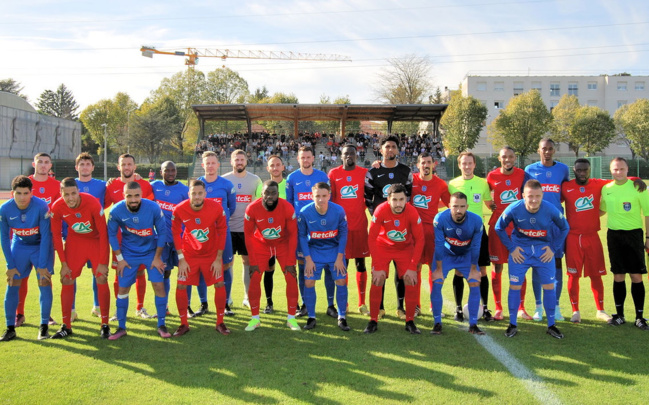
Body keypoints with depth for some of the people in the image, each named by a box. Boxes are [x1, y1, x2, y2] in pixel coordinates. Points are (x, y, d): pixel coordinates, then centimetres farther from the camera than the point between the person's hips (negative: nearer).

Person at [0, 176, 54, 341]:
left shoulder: (41, 206, -27)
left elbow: (45, 236, -20)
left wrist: (42, 265, -19)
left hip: (41, 246, -2)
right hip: (19, 246, 2)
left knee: (44, 282, -9)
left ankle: (44, 327, 3)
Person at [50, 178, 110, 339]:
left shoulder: (93, 204, -29)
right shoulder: (57, 207, -20)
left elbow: (103, 233, -20)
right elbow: (56, 235, -7)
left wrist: (103, 262, -18)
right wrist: (63, 263, -8)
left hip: (97, 241, -3)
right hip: (75, 241, 3)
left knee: (102, 279, -11)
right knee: (66, 280, -2)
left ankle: (105, 325, 0)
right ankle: (66, 326, 10)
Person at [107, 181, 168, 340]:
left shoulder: (153, 208, -22)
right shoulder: (116, 211, -19)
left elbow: (162, 232, -10)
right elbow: (112, 234, -4)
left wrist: (157, 257, -6)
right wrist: (119, 258, -4)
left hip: (151, 251, -1)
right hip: (129, 254, 1)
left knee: (159, 285, -6)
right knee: (123, 288, 2)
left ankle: (161, 325, 9)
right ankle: (121, 328, 18)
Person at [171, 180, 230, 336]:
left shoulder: (216, 208, -21)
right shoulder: (179, 210, -20)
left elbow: (222, 231, -8)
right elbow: (176, 233, -6)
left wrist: (218, 258, -7)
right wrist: (181, 259, -8)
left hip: (212, 253, 0)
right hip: (189, 254, 0)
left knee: (220, 285, -5)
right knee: (181, 286, -6)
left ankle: (220, 323, 13)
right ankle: (184, 324, 12)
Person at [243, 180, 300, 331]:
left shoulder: (287, 208, -25)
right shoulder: (252, 209, -24)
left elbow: (293, 234, -14)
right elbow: (248, 235, -12)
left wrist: (290, 261, -15)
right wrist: (253, 262, -13)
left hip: (283, 244, 0)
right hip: (261, 245, 0)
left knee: (291, 278, -9)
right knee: (254, 279, -9)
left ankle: (291, 318, 4)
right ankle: (255, 319, 6)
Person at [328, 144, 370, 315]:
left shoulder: (364, 173, 4)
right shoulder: (333, 173, 4)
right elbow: (328, 198, 6)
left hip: (360, 224, 0)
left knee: (361, 263, 4)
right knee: (342, 264, 4)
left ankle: (362, 303, 12)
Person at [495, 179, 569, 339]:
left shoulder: (550, 209, -18)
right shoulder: (514, 209, -19)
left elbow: (564, 228, 2)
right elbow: (499, 228, -2)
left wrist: (553, 248, -2)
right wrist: (511, 248, -5)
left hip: (544, 251, 1)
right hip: (520, 250, -1)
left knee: (549, 286, 0)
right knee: (515, 286, -2)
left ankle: (551, 325, 15)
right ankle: (513, 324, 12)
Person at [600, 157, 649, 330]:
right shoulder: (606, 188, 6)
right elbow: (601, 210, 23)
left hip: (633, 234, -3)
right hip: (613, 235, 3)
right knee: (618, 276, 8)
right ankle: (619, 315, 17)